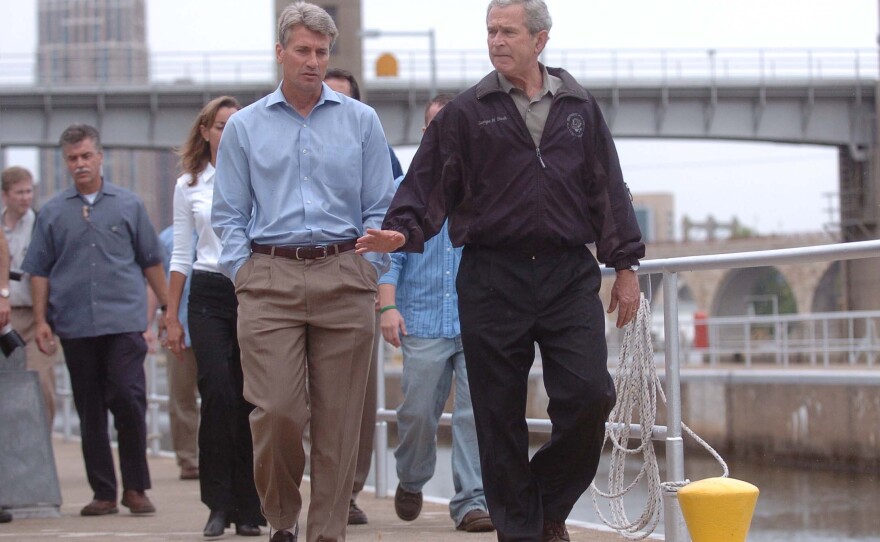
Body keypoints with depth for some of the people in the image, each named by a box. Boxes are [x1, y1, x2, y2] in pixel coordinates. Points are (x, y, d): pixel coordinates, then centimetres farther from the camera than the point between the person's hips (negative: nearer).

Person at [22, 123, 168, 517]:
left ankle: (136, 487, 0)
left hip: (124, 320, -2)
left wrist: (168, 308, 9)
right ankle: (103, 492, 11)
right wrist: (40, 319, 2)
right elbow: (39, 270, 10)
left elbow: (151, 261, 12)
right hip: (74, 325, 2)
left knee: (128, 399, -11)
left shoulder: (128, 205, 9)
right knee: (90, 410, 4)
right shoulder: (52, 213, 10)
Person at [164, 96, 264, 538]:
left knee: (249, 401, -1)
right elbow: (181, 256, 14)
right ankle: (219, 503, -5)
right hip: (209, 295, 0)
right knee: (218, 393, -14)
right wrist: (171, 317, 10)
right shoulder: (188, 186, 11)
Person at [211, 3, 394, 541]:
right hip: (269, 281, 0)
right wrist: (245, 275, -1)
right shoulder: (245, 126, 11)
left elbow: (381, 209, 10)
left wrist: (368, 272, 0)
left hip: (343, 280, 1)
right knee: (276, 410, -10)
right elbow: (229, 214, 11)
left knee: (339, 417, 0)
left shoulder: (361, 121, 10)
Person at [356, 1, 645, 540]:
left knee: (589, 395, -10)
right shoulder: (467, 113, 5)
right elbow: (428, 186, 2)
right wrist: (402, 231, -16)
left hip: (570, 275, 1)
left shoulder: (580, 109, 11)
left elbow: (609, 191, 14)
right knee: (500, 413, 0)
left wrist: (625, 265, 11)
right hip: (492, 279, -1)